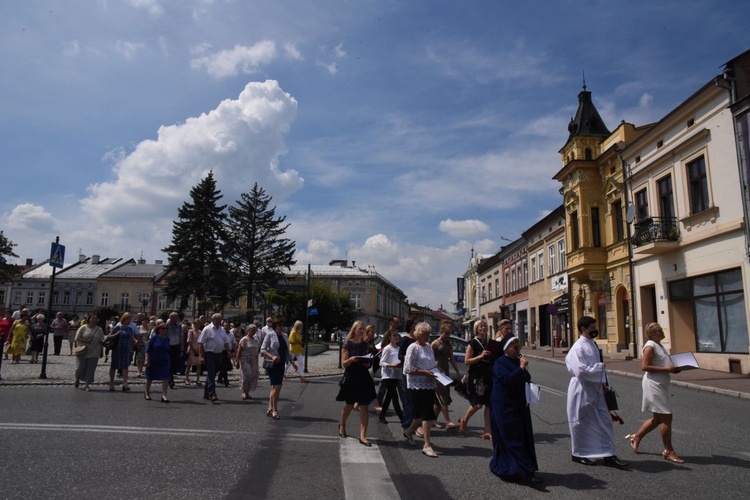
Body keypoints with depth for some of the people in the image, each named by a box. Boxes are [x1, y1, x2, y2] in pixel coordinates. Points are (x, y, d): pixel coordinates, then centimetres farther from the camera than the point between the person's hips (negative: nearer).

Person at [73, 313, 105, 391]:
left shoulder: (99, 329, 5)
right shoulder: (83, 328, -1)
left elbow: (101, 342, 8)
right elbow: (77, 338, -3)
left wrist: (101, 352, 6)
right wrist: (86, 341, -17)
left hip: (94, 353, 2)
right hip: (82, 352, -1)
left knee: (90, 370, 0)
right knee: (80, 368, 1)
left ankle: (87, 384, 9)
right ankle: (77, 380, 30)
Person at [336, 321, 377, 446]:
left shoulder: (366, 345, 7)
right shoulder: (348, 344, -5)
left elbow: (369, 363, 12)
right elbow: (344, 363, -7)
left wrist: (367, 362, -11)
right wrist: (351, 359, -26)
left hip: (364, 378, 3)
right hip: (351, 378, -3)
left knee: (364, 407, -2)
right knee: (349, 405, 13)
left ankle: (362, 436, 2)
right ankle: (342, 425, 41)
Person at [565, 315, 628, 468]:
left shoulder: (592, 344, 8)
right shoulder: (578, 348, -19)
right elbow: (580, 371, -26)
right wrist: (600, 367, -16)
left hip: (595, 390, 8)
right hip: (582, 391, -8)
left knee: (605, 421, 7)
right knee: (581, 423, 6)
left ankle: (608, 455, 14)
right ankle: (578, 454, 23)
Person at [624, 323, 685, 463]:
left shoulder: (659, 345, 15)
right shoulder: (650, 346, -14)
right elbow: (644, 366, -22)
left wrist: (673, 368, 8)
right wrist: (667, 369, -23)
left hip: (661, 384, 10)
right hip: (654, 384, -10)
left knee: (657, 418, 15)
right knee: (666, 417, -5)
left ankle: (636, 437, 27)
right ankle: (668, 451, 5)